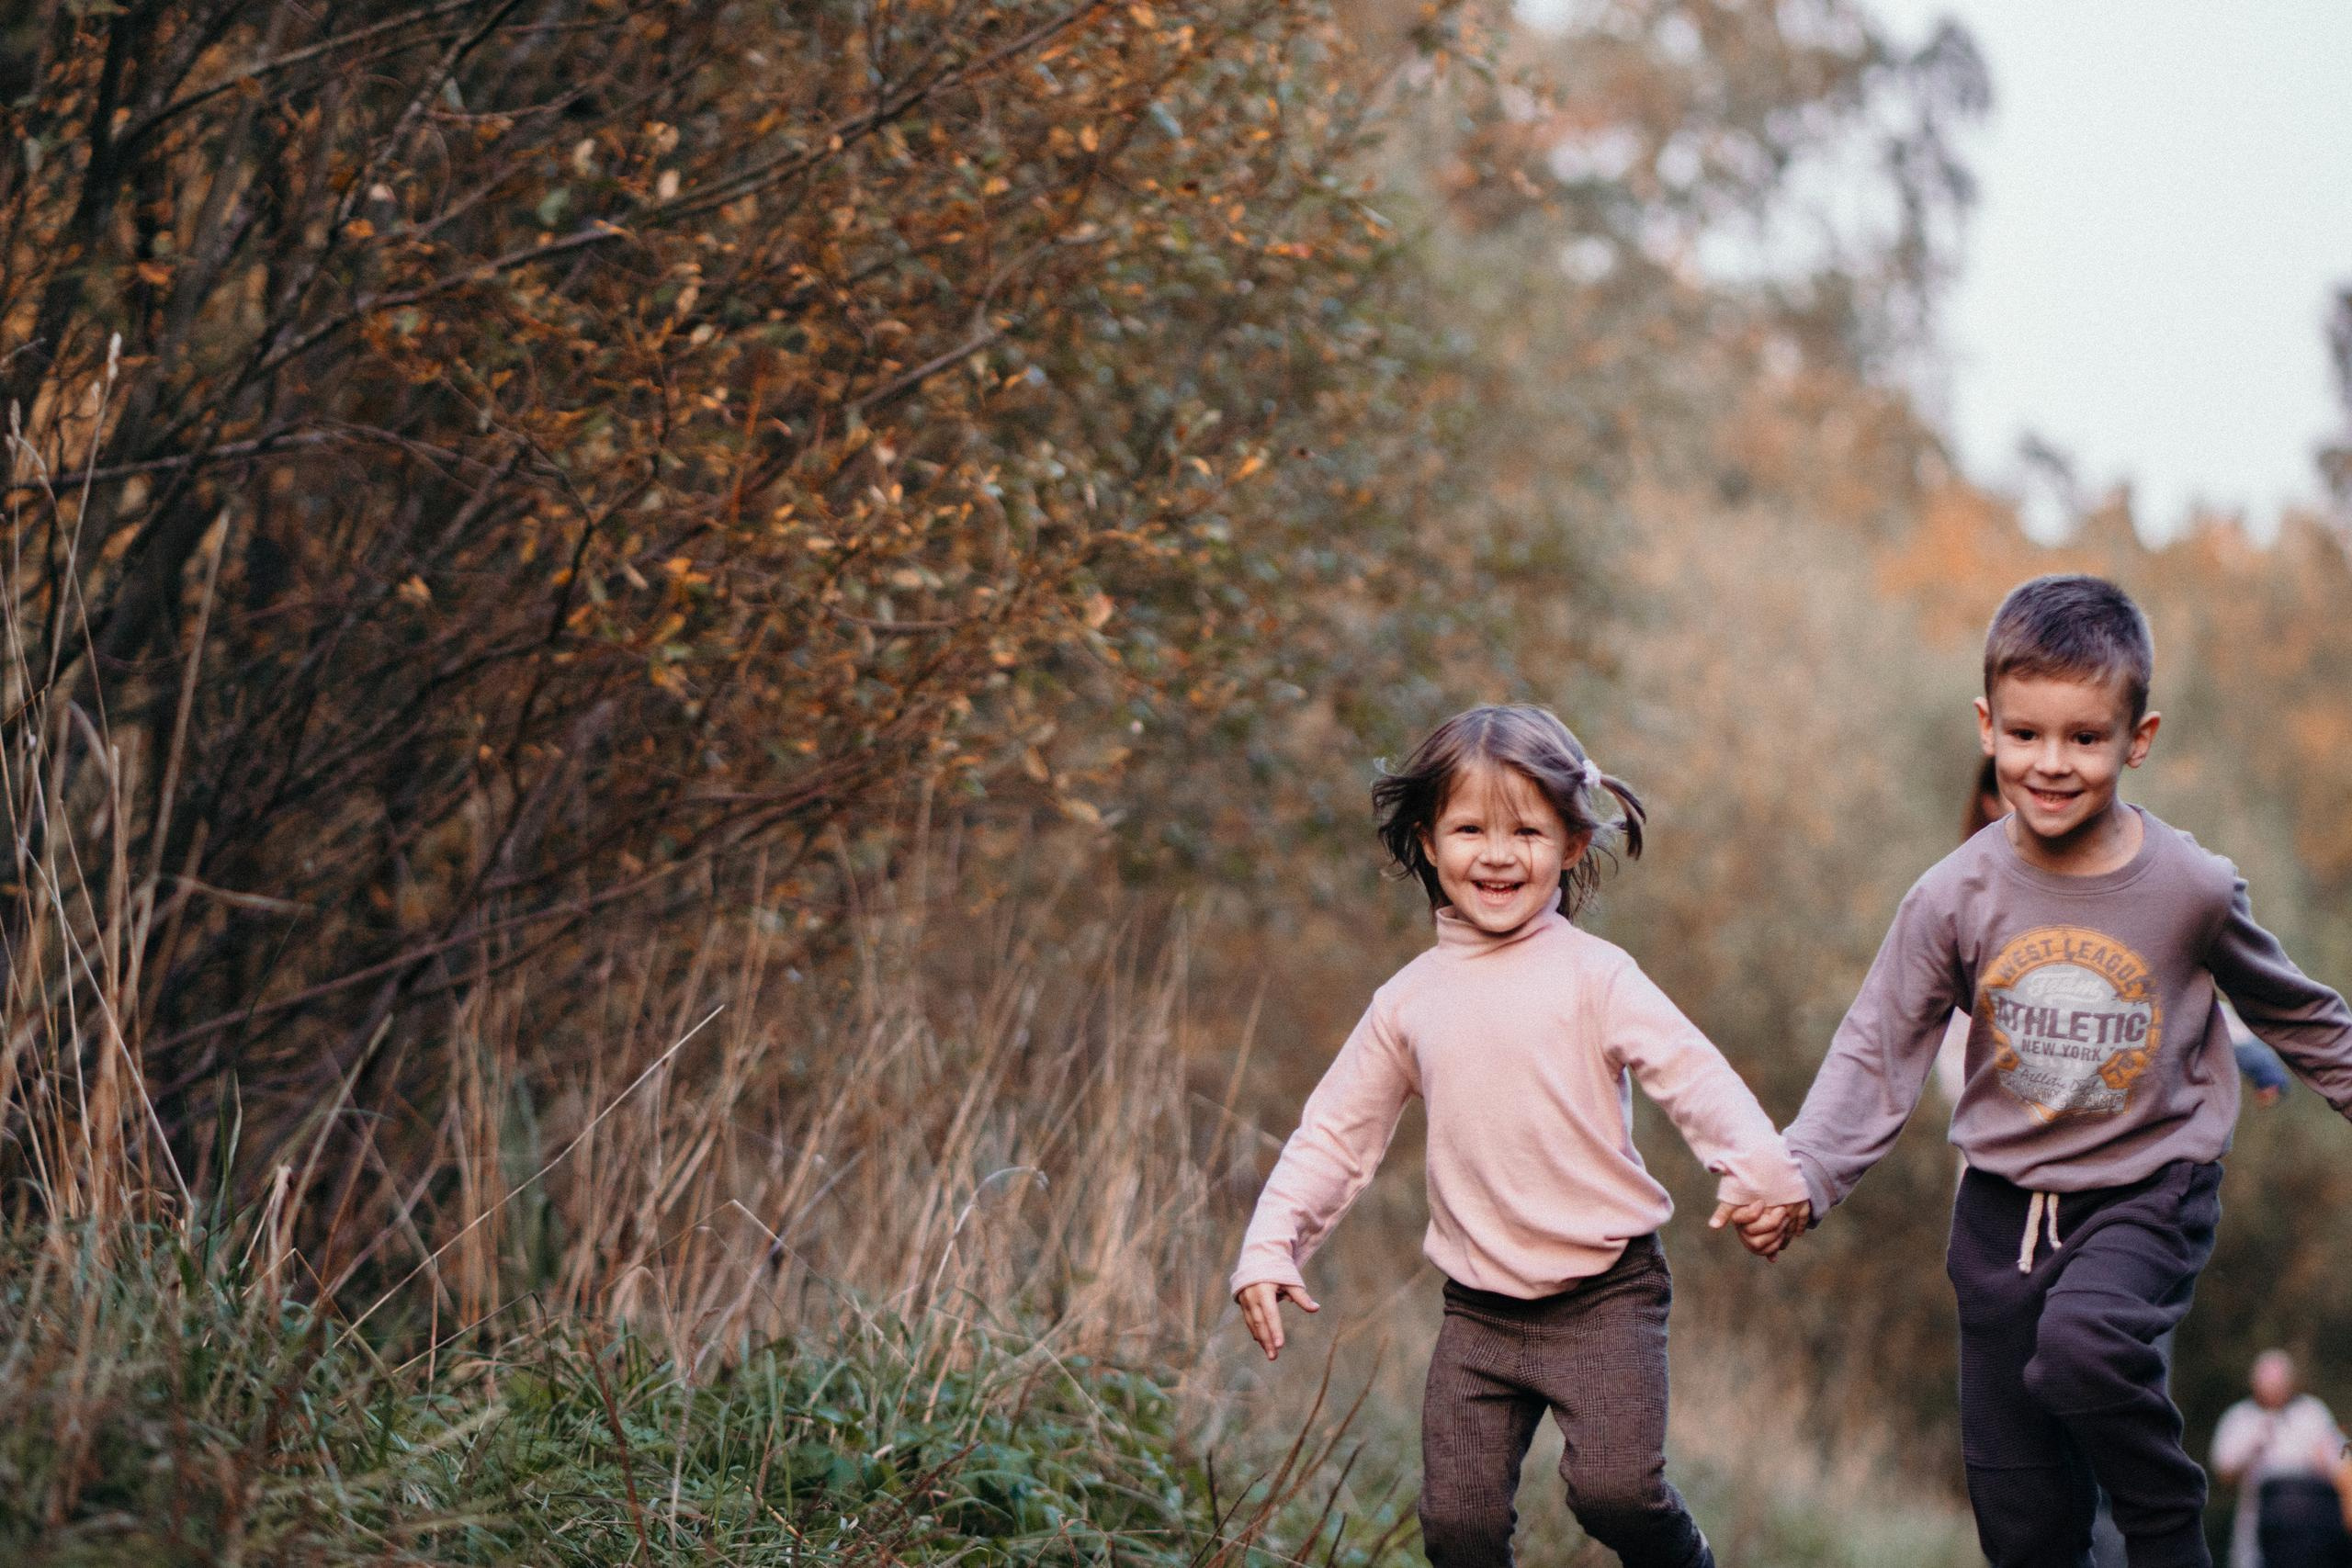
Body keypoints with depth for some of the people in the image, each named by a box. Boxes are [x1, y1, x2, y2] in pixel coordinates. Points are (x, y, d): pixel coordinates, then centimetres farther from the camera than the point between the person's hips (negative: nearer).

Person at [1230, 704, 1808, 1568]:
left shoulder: (1594, 976, -5)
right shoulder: (1409, 1001, 7)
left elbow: (1692, 1072, -14)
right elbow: (1335, 1131, 14)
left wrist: (1757, 1166, -32)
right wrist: (1270, 1247, 5)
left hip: (1605, 1295, -4)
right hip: (1479, 1309, 4)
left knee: (1613, 1484, -18)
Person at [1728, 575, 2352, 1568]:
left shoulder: (2192, 889, -10)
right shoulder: (1954, 898, -8)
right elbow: (1877, 1055, -6)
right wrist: (1800, 1180, -19)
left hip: (2147, 1195, -2)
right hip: (2004, 1208, 2)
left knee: (2079, 1344, -33)